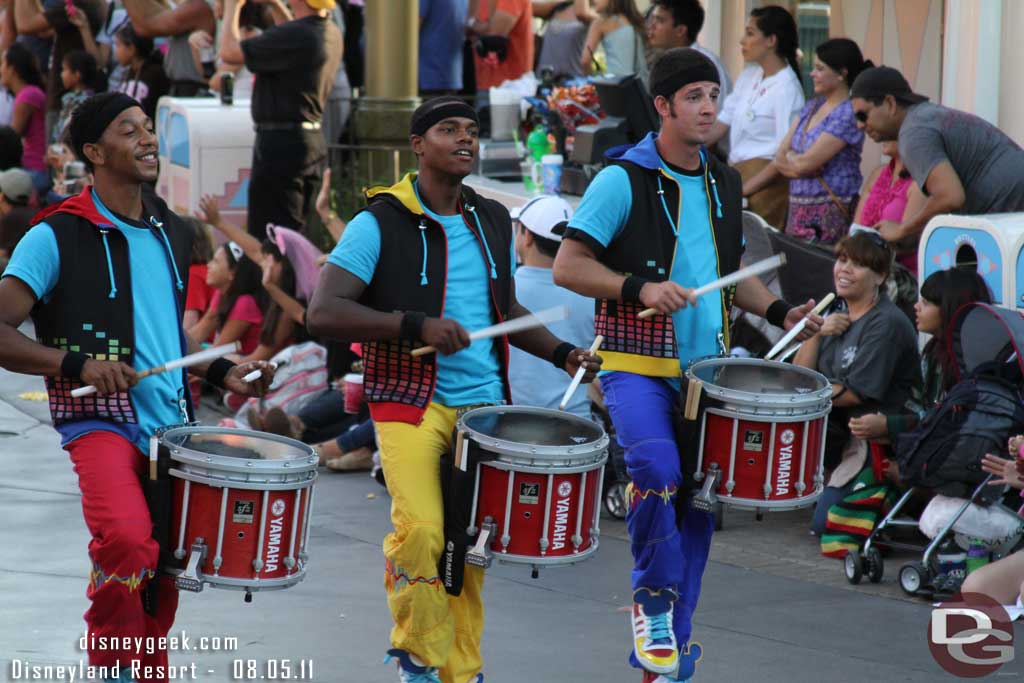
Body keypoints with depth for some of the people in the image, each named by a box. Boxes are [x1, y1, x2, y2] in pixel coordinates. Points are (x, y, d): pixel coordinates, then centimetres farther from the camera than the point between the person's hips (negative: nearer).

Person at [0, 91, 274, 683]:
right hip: (100, 422, -7)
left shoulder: (173, 235, 14)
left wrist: (222, 371, 13)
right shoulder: (58, 236, -8)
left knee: (166, 571, 12)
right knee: (127, 541, -29)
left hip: (173, 427, 7)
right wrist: (77, 363, -23)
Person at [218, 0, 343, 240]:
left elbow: (230, 52, -17)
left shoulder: (294, 35, -23)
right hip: (314, 141, 9)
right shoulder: (331, 33, 5)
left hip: (282, 141, -9)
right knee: (292, 235, 17)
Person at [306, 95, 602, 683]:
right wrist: (417, 326, -22)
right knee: (422, 529, -21)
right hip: (410, 403, -5)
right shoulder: (381, 224, -6)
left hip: (484, 406, 5)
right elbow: (324, 313, -13)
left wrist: (562, 353, 9)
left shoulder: (493, 222, 12)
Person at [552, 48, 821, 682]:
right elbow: (568, 267, -9)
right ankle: (653, 598, -5)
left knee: (698, 500, 6)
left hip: (706, 368, 6)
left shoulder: (724, 183, 12)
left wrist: (779, 311, 7)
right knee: (658, 468, -29)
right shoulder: (624, 179, -7)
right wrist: (640, 288, -21)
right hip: (636, 367, -6)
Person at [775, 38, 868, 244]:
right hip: (798, 210, 8)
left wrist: (789, 158, 4)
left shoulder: (847, 115, -12)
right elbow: (780, 157, 11)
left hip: (831, 213, -8)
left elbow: (805, 164, -15)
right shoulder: (812, 107, 14)